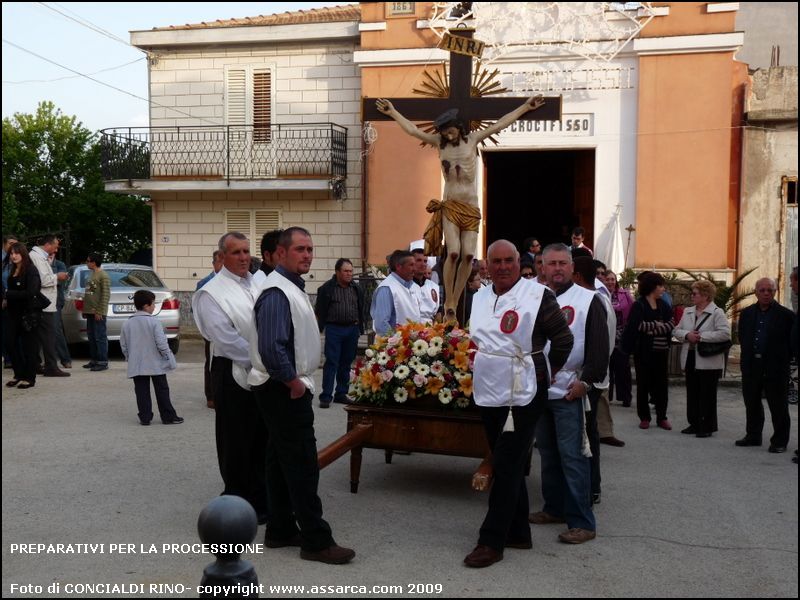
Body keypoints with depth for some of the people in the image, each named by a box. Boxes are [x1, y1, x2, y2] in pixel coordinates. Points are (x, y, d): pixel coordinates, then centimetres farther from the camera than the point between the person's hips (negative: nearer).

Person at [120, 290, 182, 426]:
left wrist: (129, 358, 19)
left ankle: (145, 417, 8)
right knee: (162, 390, 6)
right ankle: (168, 416, 10)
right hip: (156, 364, -3)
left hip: (137, 365, 3)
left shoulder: (127, 324, 0)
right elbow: (161, 343, -15)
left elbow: (123, 345, 6)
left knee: (142, 392, 8)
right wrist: (169, 358, -4)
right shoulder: (154, 322, -13)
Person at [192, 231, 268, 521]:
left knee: (263, 439, 14)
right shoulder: (212, 292, -7)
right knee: (236, 443, 5)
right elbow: (226, 339, -14)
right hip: (234, 374, -6)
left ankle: (260, 499, 29)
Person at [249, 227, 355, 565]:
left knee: (282, 461, 15)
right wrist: (295, 383, -18)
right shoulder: (277, 292, -19)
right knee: (302, 465, -4)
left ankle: (280, 530, 26)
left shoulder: (294, 287, 13)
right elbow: (271, 349, -27)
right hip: (285, 391, -10)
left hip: (289, 388, 10)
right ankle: (316, 540, 4)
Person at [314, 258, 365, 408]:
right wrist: (320, 328, -7)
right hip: (334, 329, -4)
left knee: (346, 363, 9)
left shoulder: (357, 289, 9)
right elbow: (320, 310, -3)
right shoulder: (326, 288, -5)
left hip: (352, 329, 4)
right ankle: (326, 396, -2)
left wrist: (360, 328, 10)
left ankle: (341, 394, 18)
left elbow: (361, 310, 15)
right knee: (331, 363, -5)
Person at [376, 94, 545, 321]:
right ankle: (448, 304, -6)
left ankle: (454, 302, 3)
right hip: (450, 205, -1)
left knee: (468, 255, -9)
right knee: (453, 253, -17)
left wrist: (526, 106, 9)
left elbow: (500, 124, 8)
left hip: (471, 206, 1)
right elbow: (412, 130, 9)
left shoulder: (472, 139, 6)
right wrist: (392, 112, 10)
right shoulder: (439, 142, 7)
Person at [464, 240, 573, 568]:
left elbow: (563, 339, -5)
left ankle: (492, 540, 4)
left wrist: (546, 374, 2)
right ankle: (518, 532, 27)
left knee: (507, 466, -4)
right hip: (489, 394, 7)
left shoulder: (538, 295, -11)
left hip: (522, 396, -6)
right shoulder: (479, 298, 9)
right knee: (508, 466, 15)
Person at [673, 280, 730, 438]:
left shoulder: (717, 313, -9)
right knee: (692, 394, 12)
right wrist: (687, 335, -10)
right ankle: (694, 424, 23)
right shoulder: (688, 312, 12)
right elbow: (676, 331, 12)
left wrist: (701, 336, -19)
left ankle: (707, 427, 10)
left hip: (708, 361, -6)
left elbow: (725, 333, -21)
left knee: (707, 395, 1)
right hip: (690, 358, 7)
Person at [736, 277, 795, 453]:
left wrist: (783, 360, -3)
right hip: (751, 366, 5)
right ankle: (753, 435, 26)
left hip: (775, 368, -4)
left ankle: (780, 441, 10)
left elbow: (792, 342, -2)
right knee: (751, 403, 13)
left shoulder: (786, 315, -5)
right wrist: (748, 356, 10)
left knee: (778, 406, 2)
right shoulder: (746, 313, 8)